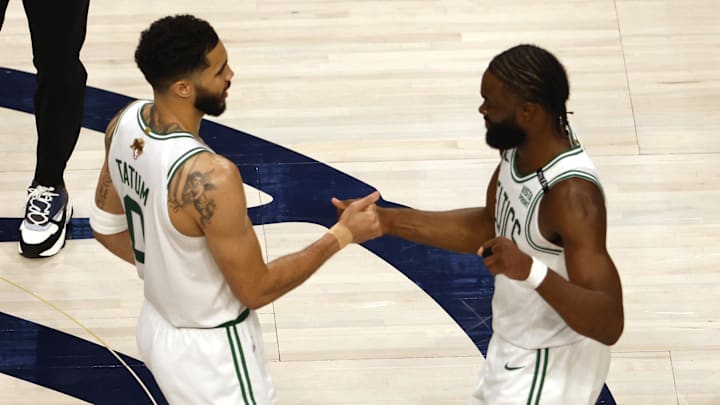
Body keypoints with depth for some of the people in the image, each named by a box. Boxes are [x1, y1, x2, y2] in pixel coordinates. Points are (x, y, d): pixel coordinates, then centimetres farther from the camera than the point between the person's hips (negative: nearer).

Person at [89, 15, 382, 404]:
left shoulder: (126, 123, -9)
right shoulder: (209, 177, -35)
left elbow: (105, 225, 6)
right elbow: (255, 290, -22)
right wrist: (342, 234, -16)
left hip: (159, 325, 8)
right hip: (209, 353, -8)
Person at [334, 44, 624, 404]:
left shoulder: (572, 194, -34)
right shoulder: (522, 146, -8)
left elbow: (608, 324, -35)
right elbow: (489, 226, 9)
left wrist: (533, 271, -49)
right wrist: (389, 221, 2)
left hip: (549, 367, -9)